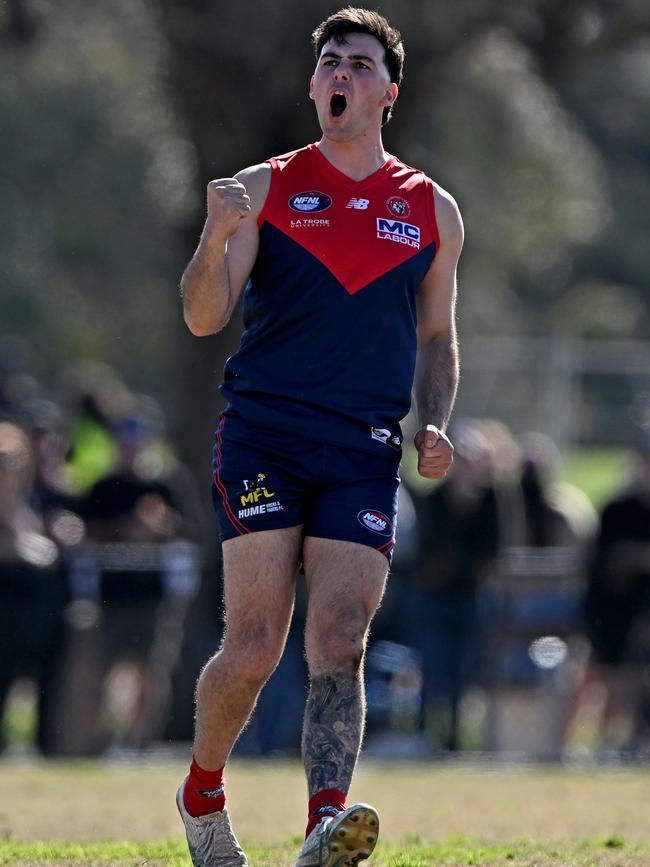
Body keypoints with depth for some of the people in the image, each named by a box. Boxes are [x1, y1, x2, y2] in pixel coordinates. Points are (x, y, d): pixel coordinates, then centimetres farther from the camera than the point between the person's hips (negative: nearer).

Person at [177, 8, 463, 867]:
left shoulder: (431, 211, 13)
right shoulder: (263, 189, 7)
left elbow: (436, 337, 22)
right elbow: (204, 317, -1)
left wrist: (435, 425, 4)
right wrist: (218, 237, -21)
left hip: (365, 455, 2)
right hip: (262, 437, -1)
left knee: (340, 644, -12)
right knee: (254, 646, -7)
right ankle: (202, 793, 17)